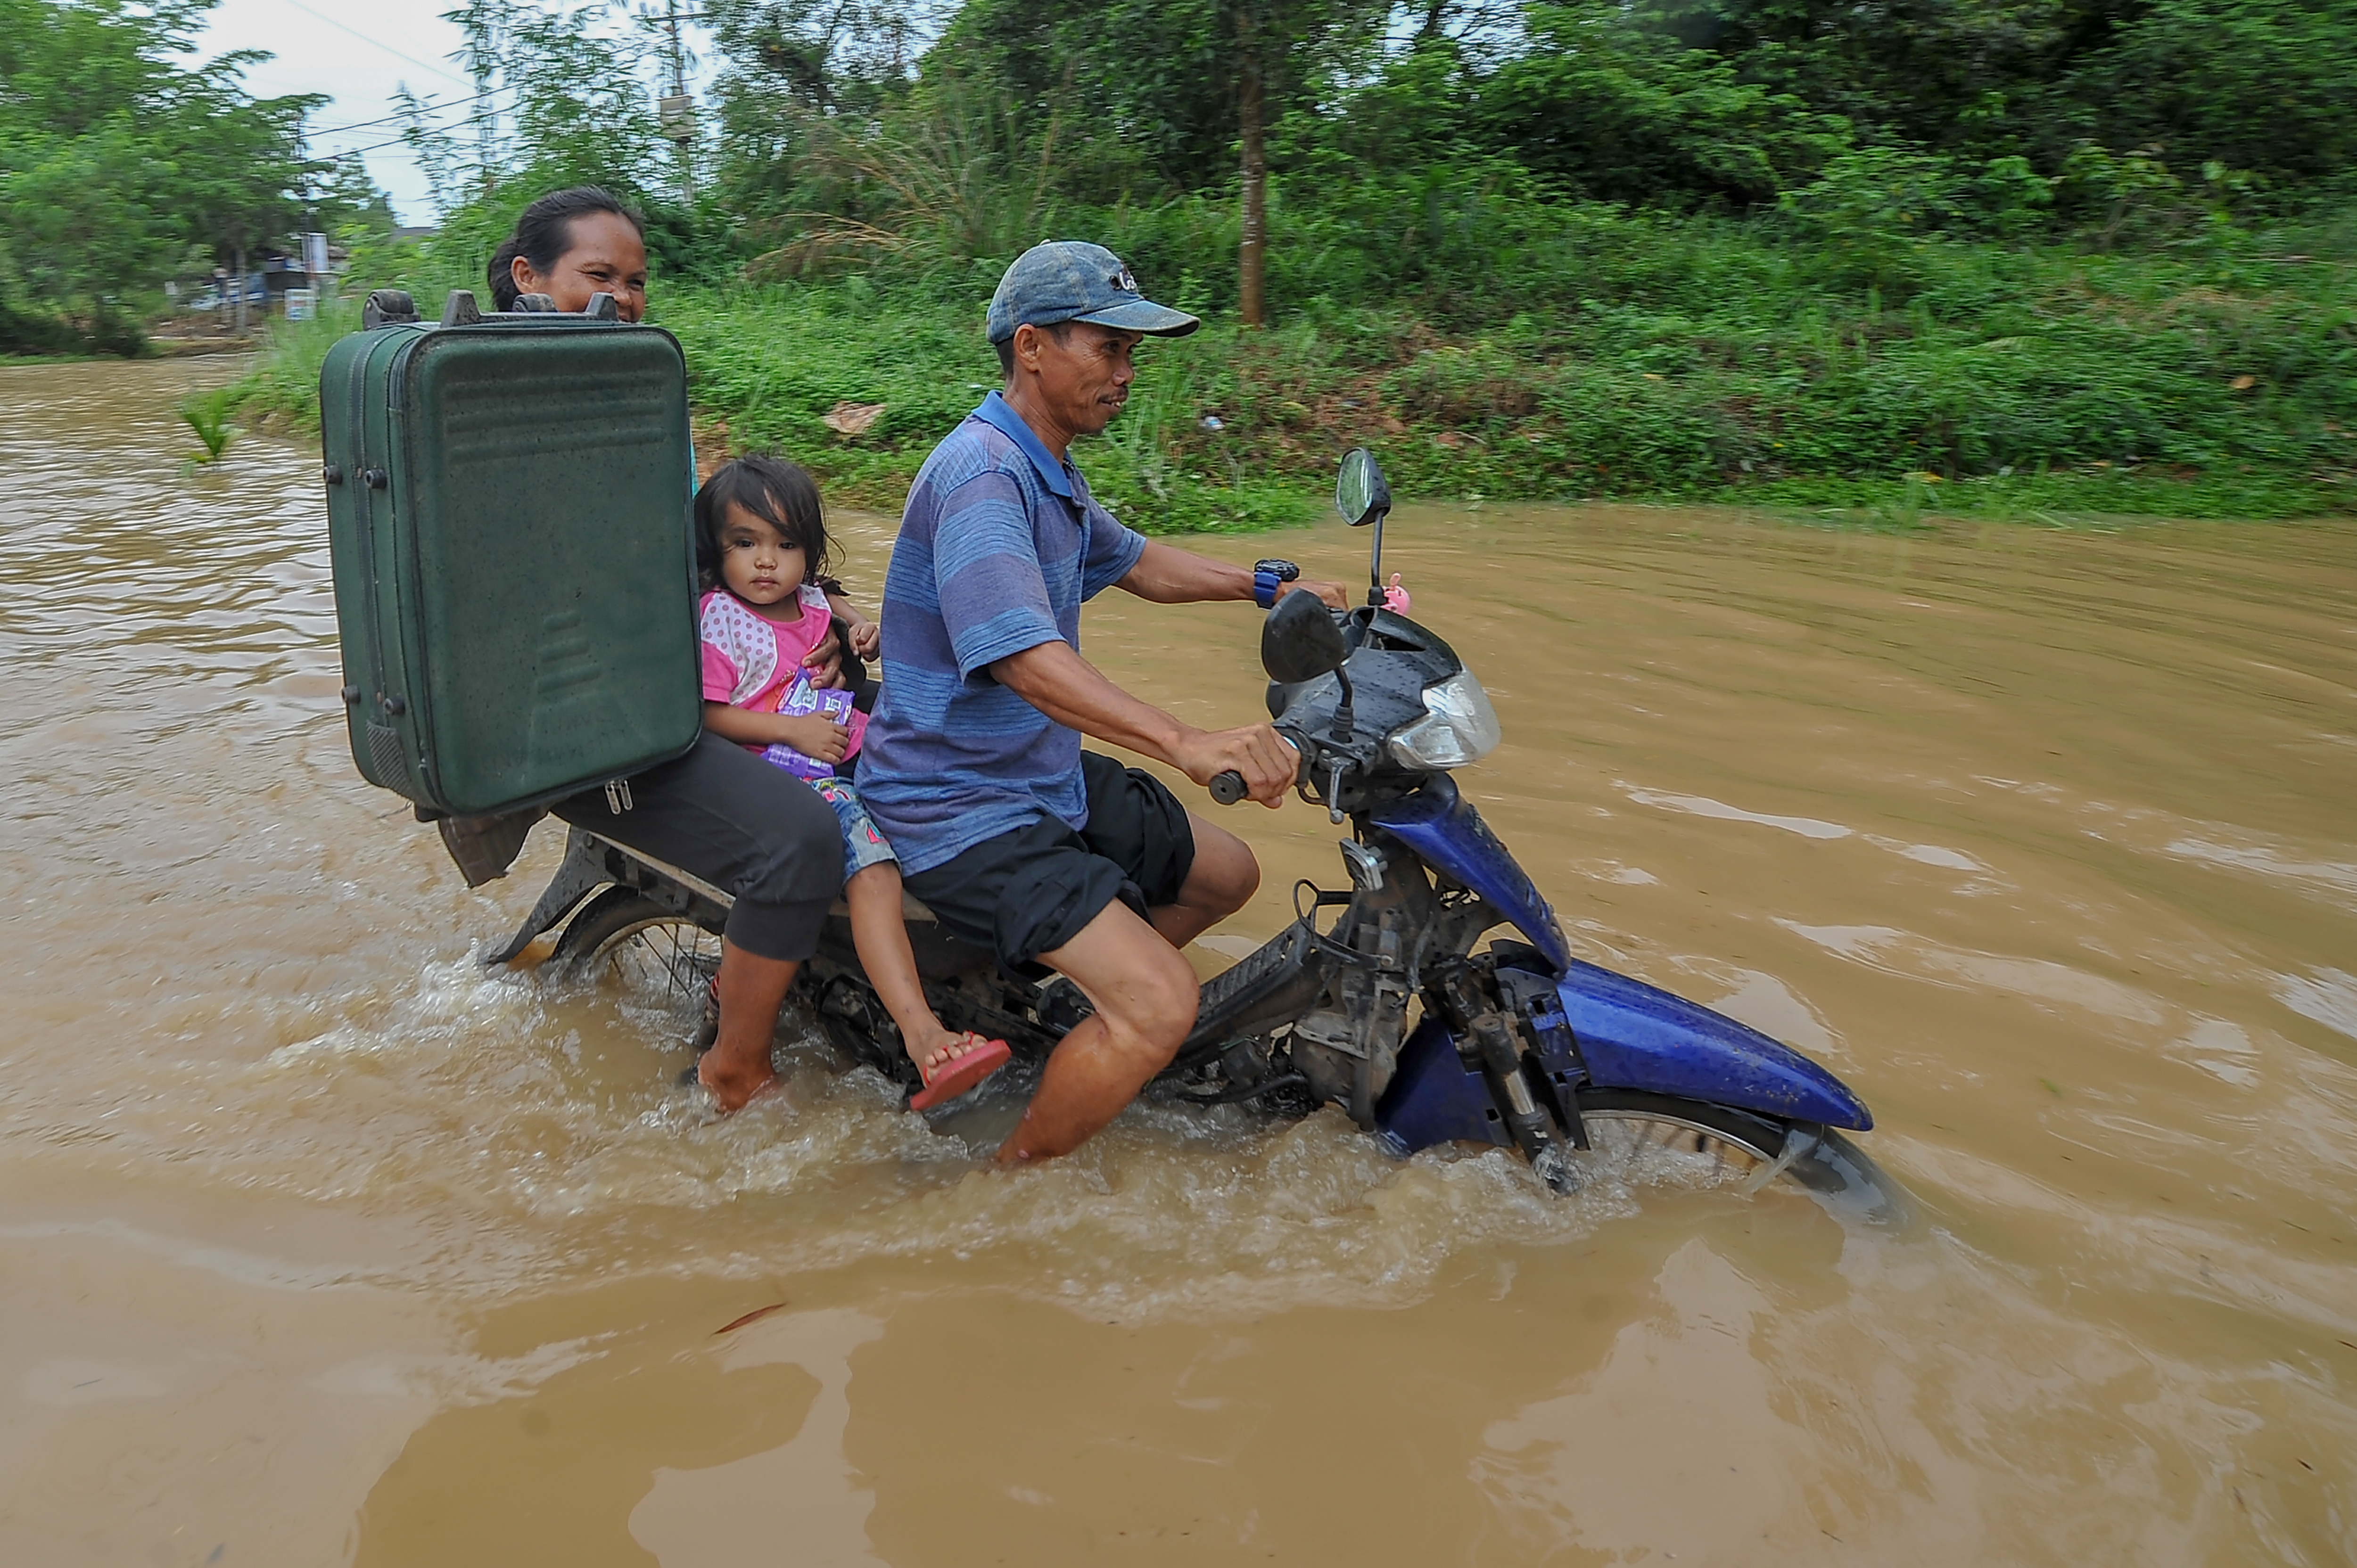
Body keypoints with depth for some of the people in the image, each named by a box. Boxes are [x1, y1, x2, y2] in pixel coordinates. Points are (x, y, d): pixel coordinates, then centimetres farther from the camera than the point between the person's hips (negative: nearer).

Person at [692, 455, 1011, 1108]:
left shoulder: (811, 599, 14)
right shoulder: (717, 618, -5)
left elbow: (834, 599, 40)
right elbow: (706, 714, -9)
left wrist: (863, 628, 18)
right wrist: (792, 730, -17)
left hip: (854, 759, 8)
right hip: (780, 778, -8)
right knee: (873, 871, -30)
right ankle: (920, 1029, -40)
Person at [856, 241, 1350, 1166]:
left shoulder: (1049, 471, 11)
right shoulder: (981, 471, -22)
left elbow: (1133, 563, 27)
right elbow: (1022, 656, -36)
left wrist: (1268, 586, 14)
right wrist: (1187, 744, -48)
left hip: (1045, 776, 10)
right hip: (960, 806, -10)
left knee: (1227, 875, 21)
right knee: (1160, 1006, -23)